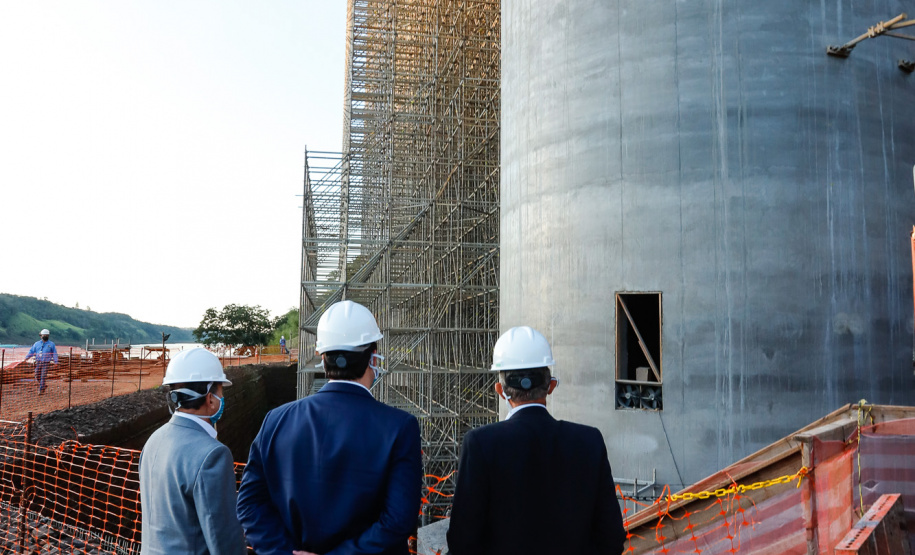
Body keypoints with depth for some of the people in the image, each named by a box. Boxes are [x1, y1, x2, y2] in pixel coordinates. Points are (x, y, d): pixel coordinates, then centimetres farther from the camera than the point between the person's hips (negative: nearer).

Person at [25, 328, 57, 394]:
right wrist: (26, 357, -4)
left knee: (43, 377, -9)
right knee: (37, 377, 3)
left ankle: (41, 390, -3)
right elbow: (31, 351, 10)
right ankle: (43, 387, 25)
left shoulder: (51, 344, 4)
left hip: (46, 363, -3)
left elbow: (54, 354, 3)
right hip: (38, 362, 3)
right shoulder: (37, 344, 10)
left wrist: (55, 362, -6)